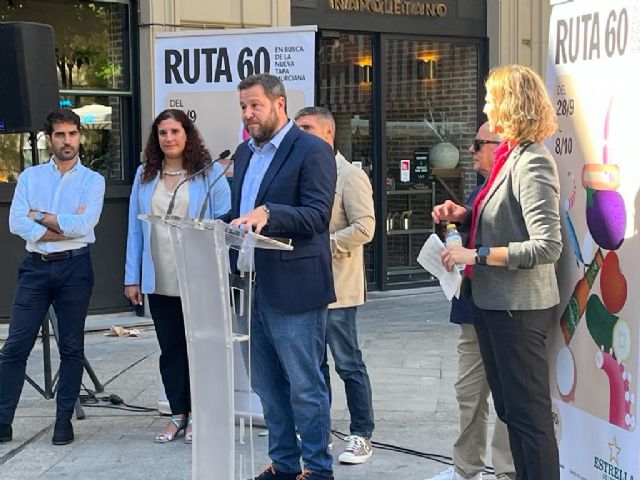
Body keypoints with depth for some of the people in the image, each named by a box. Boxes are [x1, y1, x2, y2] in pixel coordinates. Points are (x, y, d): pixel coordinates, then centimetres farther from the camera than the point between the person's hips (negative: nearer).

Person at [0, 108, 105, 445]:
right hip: (36, 266, 1)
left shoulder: (92, 180, 3)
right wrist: (64, 226, -11)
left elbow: (83, 226, -12)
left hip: (74, 268, -1)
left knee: (71, 347, 4)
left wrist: (40, 217, -4)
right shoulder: (30, 177, 9)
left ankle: (64, 419, 13)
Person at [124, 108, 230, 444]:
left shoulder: (209, 174, -3)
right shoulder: (145, 176, 7)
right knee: (170, 349, 10)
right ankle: (178, 414, 20)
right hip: (160, 281, 4)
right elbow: (135, 229, 7)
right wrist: (132, 277, 3)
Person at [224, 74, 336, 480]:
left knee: (305, 385, 0)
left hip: (293, 288, -8)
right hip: (253, 286, 8)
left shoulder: (312, 150, -9)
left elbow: (317, 216, -18)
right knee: (268, 385, 14)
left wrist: (267, 213, -31)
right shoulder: (245, 152, 15)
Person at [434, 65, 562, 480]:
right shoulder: (512, 156, 9)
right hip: (495, 302, 10)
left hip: (518, 308, -10)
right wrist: (466, 215, 6)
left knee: (528, 414, -1)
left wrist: (476, 255, -23)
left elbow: (547, 246, -26)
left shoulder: (533, 164, -19)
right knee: (510, 409, 19)